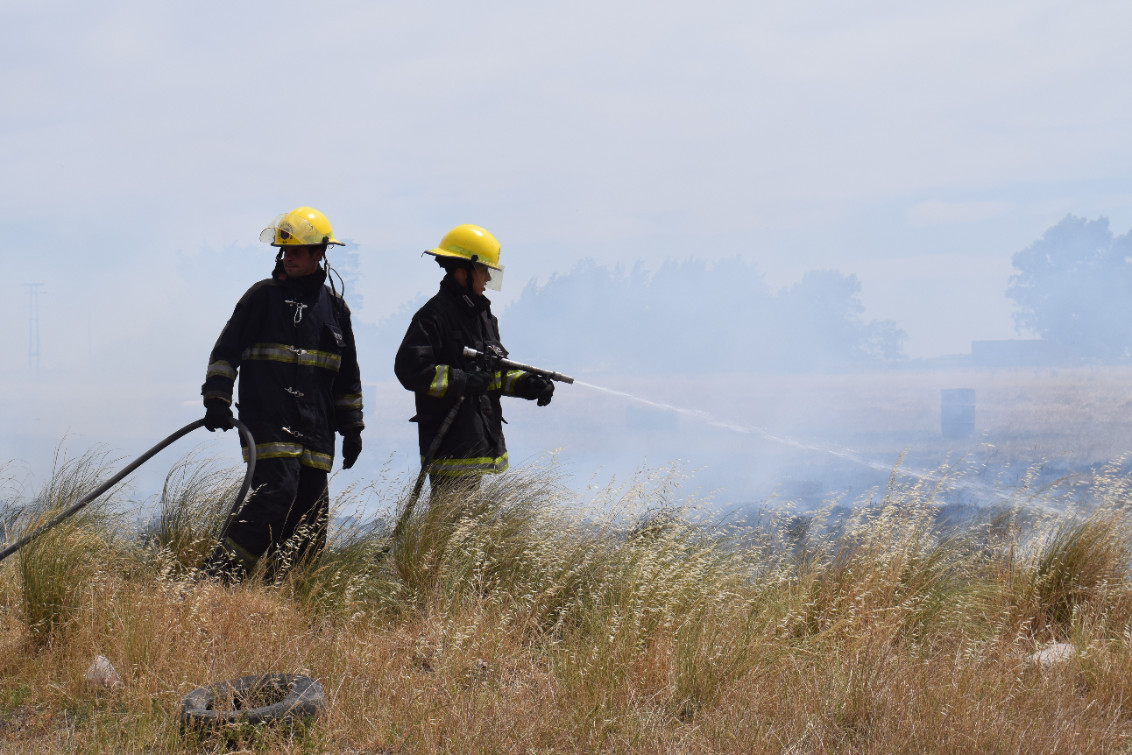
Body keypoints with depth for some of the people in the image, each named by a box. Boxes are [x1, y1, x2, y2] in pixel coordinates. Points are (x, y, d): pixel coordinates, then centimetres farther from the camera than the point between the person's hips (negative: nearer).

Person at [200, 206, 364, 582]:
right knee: (276, 493, -22)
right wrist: (217, 399, -11)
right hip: (267, 420, -5)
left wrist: (352, 427, 19)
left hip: (316, 429, 5)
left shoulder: (335, 307, 16)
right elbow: (226, 350, 2)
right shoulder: (263, 296, 4)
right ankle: (219, 575, -19)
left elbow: (348, 375, 23)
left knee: (311, 515, 2)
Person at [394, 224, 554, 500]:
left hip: (478, 443, 10)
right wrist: (461, 381, -22)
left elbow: (498, 371, 23)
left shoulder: (483, 314, 19)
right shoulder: (434, 315, -11)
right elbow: (409, 369, -19)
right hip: (450, 444, -10)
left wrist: (527, 384, 4)